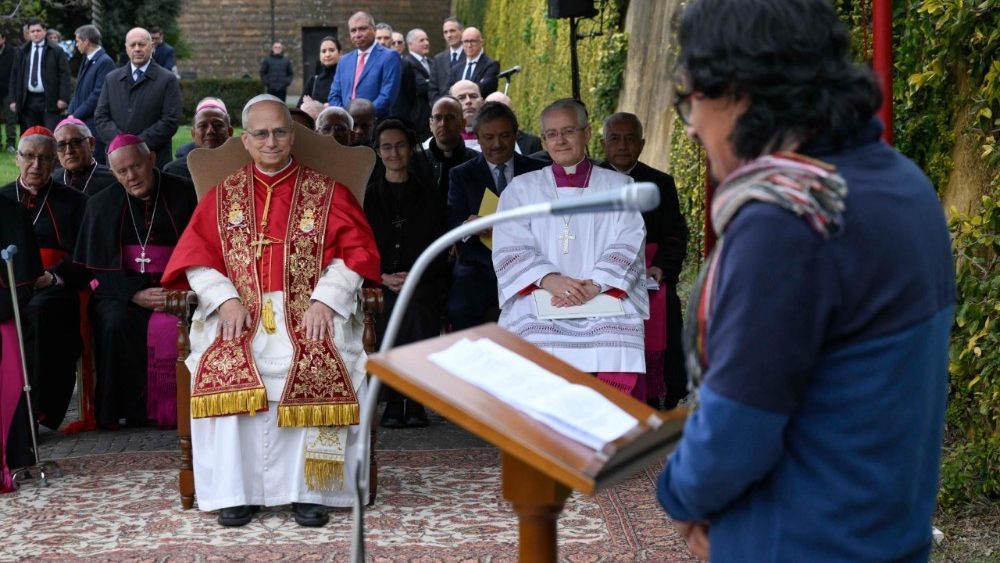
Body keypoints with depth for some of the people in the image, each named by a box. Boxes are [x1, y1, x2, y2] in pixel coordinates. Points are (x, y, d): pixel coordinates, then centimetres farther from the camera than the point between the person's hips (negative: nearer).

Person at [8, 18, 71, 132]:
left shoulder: (56, 51, 1)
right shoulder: (22, 52, 12)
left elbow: (64, 75, -2)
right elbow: (14, 76, 14)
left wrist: (63, 98, -11)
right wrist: (13, 100, 6)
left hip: (50, 100, -3)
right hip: (28, 101, 3)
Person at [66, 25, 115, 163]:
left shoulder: (105, 62, -13)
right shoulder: (87, 61, 15)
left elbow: (98, 95, -17)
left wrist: (76, 115, -13)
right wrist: (70, 113, 6)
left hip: (95, 126, -9)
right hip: (81, 124, 9)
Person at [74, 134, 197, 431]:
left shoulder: (183, 194, 4)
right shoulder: (101, 204, 8)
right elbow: (97, 266, 3)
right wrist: (135, 294, -13)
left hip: (174, 287, -1)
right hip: (121, 289, 1)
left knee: (173, 325, -31)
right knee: (117, 323, -31)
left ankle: (174, 408, -17)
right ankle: (131, 409, -20)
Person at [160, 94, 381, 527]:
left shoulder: (327, 193, 12)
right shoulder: (223, 195, 17)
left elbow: (355, 252, 3)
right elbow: (196, 256, 10)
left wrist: (323, 300, -12)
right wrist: (226, 299, -9)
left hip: (307, 314, -1)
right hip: (240, 313, 1)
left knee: (320, 369, -33)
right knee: (221, 369, -30)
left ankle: (308, 489, -23)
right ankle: (234, 490, -22)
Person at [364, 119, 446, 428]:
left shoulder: (427, 195, 15)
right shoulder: (369, 196, 15)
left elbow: (440, 249, 10)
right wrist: (383, 277, -7)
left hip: (422, 280, 0)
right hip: (380, 281, 0)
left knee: (416, 305, -28)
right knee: (388, 308, -28)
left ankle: (414, 401, -21)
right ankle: (394, 400, -21)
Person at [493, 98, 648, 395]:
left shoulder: (618, 186, 18)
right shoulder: (521, 188, 18)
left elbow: (628, 245, 4)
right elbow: (511, 248, 5)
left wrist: (594, 285, -13)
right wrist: (549, 279, -14)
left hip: (605, 301, 0)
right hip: (539, 302, 0)